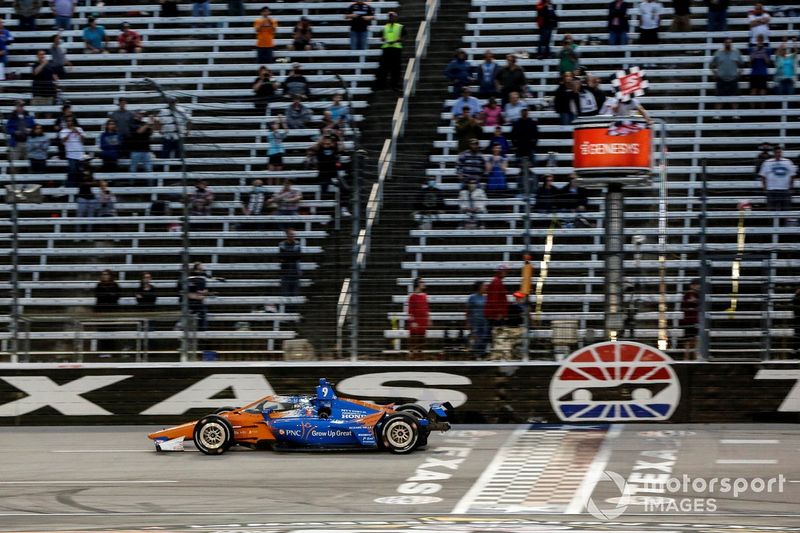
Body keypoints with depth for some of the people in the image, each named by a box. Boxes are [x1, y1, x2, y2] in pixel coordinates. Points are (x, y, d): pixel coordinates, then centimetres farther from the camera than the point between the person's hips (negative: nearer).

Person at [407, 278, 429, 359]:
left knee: (422, 339, 9)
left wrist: (428, 319, 15)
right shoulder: (413, 296, -10)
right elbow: (410, 310, -12)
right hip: (415, 323, -7)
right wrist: (412, 322, -17)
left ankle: (420, 355, 14)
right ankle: (412, 356, 0)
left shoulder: (424, 296, 11)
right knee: (413, 339, -4)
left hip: (423, 322, 7)